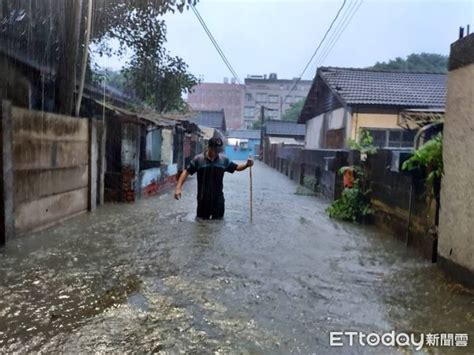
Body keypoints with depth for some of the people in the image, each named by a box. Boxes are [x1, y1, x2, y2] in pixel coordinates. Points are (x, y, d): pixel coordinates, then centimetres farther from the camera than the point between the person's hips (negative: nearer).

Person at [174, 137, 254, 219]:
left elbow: (236, 167, 9)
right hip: (203, 198, -1)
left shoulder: (224, 160, -1)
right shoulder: (198, 159, -8)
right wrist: (178, 188, -16)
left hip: (218, 198, 2)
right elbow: (186, 172, -6)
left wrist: (247, 165, -12)